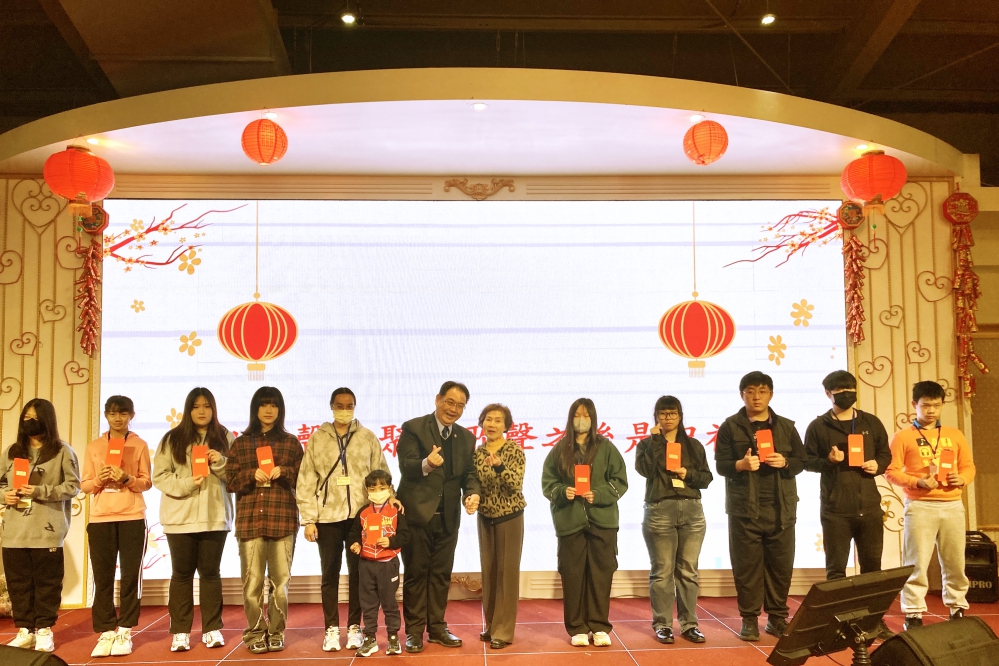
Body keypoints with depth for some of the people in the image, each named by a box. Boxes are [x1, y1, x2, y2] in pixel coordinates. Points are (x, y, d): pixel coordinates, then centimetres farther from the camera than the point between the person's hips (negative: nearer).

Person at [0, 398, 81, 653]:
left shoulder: (62, 451, -1)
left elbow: (73, 485, -6)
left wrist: (40, 491, -16)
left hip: (47, 531, -4)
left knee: (47, 582, 3)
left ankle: (44, 630, 14)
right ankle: (24, 630, 19)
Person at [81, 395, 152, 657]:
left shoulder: (140, 445, 4)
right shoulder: (94, 446, 9)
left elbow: (147, 483, 1)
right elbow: (84, 485, 7)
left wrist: (127, 478, -17)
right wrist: (98, 480, -13)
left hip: (132, 518, -1)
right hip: (100, 518, 2)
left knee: (131, 575, 0)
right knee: (102, 577, 2)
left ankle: (124, 632, 8)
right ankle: (106, 632, 9)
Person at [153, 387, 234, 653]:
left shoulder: (224, 438, 6)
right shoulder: (172, 439, 2)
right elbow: (159, 475, -3)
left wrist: (221, 464, -14)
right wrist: (186, 484, -17)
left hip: (215, 517, 1)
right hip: (180, 517, 0)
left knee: (210, 572, 6)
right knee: (182, 573, 6)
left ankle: (212, 629, 15)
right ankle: (180, 632, 14)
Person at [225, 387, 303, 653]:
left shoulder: (291, 442, 9)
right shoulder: (240, 443, 10)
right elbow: (231, 481, 7)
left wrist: (284, 472, -11)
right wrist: (252, 475, -11)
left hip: (283, 519, 0)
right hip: (249, 519, 0)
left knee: (280, 580, 1)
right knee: (252, 581, 0)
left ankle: (276, 633, 12)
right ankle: (255, 633, 12)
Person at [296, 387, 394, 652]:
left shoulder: (368, 437, 6)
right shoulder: (317, 439, 4)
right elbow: (306, 481, 2)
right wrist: (308, 519, -4)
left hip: (361, 516, 0)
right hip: (327, 517, 0)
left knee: (358, 573, 7)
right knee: (330, 574, 8)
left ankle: (354, 627, 18)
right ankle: (331, 629, 18)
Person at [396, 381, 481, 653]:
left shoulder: (466, 438, 9)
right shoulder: (413, 428, -8)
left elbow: (469, 474, 6)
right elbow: (406, 466, -19)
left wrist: (472, 493, -16)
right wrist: (426, 464, -40)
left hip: (448, 516, 5)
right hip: (417, 514, -5)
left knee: (441, 574, 12)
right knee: (416, 573, 5)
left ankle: (437, 628, 24)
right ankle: (414, 631, 16)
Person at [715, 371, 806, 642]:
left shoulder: (786, 426, 12)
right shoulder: (730, 426, 3)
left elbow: (801, 461, 10)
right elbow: (721, 465, -2)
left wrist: (785, 462, -11)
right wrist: (741, 464, -21)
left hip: (781, 508, 2)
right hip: (744, 509, -2)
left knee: (781, 564, 5)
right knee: (747, 565, 1)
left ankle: (777, 617, 17)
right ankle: (749, 619, 11)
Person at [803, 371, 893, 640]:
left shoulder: (871, 422, 10)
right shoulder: (818, 426, 0)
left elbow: (885, 453, 15)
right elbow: (807, 461, 1)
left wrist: (878, 465, -6)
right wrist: (827, 461, -18)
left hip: (869, 506, 3)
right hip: (834, 509, -3)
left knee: (872, 565, 10)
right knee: (836, 568, 3)